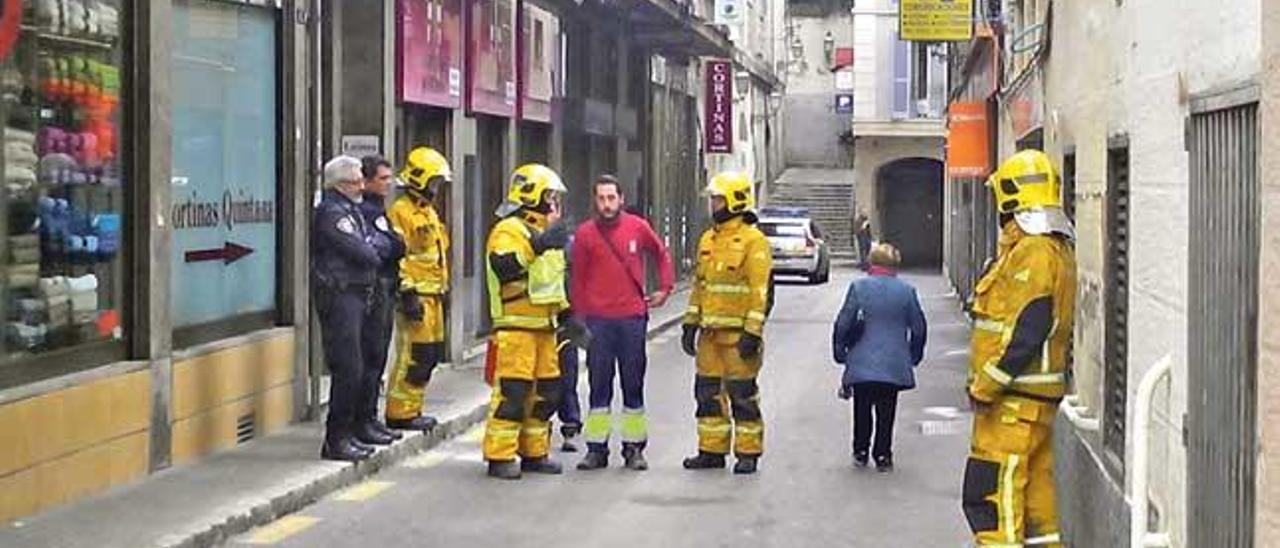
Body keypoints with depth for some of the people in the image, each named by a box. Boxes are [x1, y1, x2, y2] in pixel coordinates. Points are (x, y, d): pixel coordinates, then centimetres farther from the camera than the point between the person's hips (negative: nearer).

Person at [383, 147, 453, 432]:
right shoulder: (402, 212, -11)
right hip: (415, 295, -10)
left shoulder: (429, 212, 20)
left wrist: (443, 288, 25)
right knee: (414, 356, -10)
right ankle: (401, 412, -4)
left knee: (430, 355, 11)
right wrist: (408, 294, -20)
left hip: (433, 294, 10)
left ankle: (411, 408, 18)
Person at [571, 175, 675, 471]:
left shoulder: (638, 227, 2)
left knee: (633, 385, 7)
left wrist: (665, 288, 11)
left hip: (633, 317, 1)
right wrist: (581, 316, 1)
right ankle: (597, 448, 8)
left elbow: (662, 255, 18)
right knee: (599, 385, 3)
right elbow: (578, 279, 5)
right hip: (598, 320, -1)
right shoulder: (585, 233, 0)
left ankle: (635, 447, 13)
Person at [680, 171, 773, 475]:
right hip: (710, 332, 7)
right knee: (708, 391, 9)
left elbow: (761, 291, -13)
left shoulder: (753, 240, -9)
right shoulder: (708, 239, 15)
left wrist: (753, 333, -18)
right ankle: (711, 450, 17)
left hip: (738, 333, -7)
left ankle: (748, 453, 7)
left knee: (742, 394, -2)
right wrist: (691, 324, 16)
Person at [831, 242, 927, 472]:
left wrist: (840, 353, 9)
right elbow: (919, 328, 4)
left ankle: (860, 452, 21)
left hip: (862, 363, 0)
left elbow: (843, 324, -4)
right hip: (894, 365, 0)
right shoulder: (906, 290, -2)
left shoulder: (859, 287, -5)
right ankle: (882, 456, 9)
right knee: (886, 412, 8)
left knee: (862, 410, 15)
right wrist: (913, 357, 19)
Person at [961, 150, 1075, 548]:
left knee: (992, 491, -8)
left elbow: (1026, 332, -23)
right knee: (1035, 492, 15)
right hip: (1041, 396, 10)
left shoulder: (1031, 253, -17)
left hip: (1014, 398, -10)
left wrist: (987, 384, -18)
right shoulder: (1059, 250, 15)